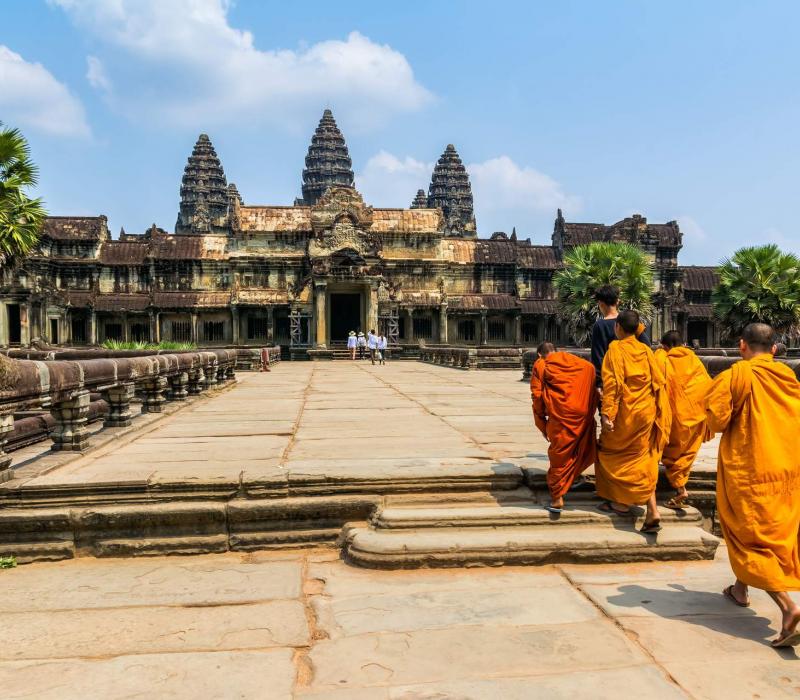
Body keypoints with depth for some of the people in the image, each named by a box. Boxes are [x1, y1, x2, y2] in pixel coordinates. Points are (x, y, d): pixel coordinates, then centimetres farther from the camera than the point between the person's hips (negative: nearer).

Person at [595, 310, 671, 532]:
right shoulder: (646, 350, 6)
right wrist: (659, 412, 13)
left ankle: (622, 502, 19)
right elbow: (658, 382, 5)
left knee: (614, 452, 15)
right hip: (646, 412, 5)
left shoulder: (616, 348, -9)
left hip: (625, 412, -5)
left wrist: (606, 412, -19)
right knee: (644, 459, 10)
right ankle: (652, 511, 3)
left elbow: (612, 382, -18)